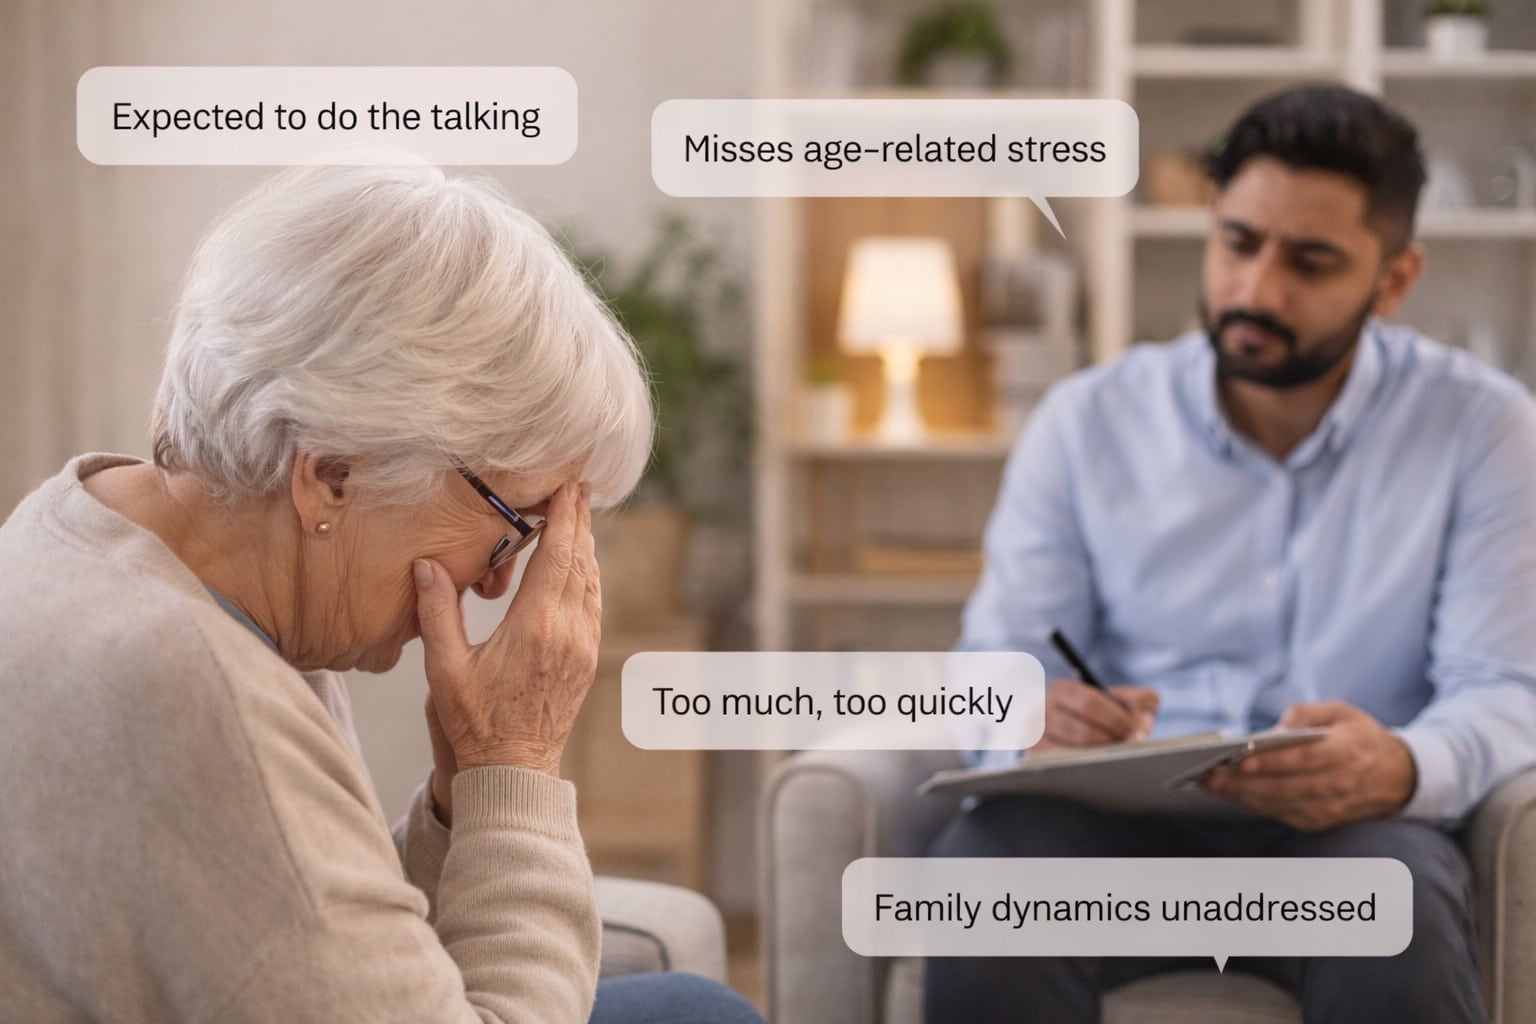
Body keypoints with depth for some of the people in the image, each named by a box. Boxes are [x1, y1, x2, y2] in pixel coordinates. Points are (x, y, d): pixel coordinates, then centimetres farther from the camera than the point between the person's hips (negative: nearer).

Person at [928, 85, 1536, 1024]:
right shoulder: (1088, 421, 10)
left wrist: (1403, 769, -28)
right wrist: (1035, 720, -20)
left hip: (1344, 824, -1)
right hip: (1114, 817, 1)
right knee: (982, 876, -34)